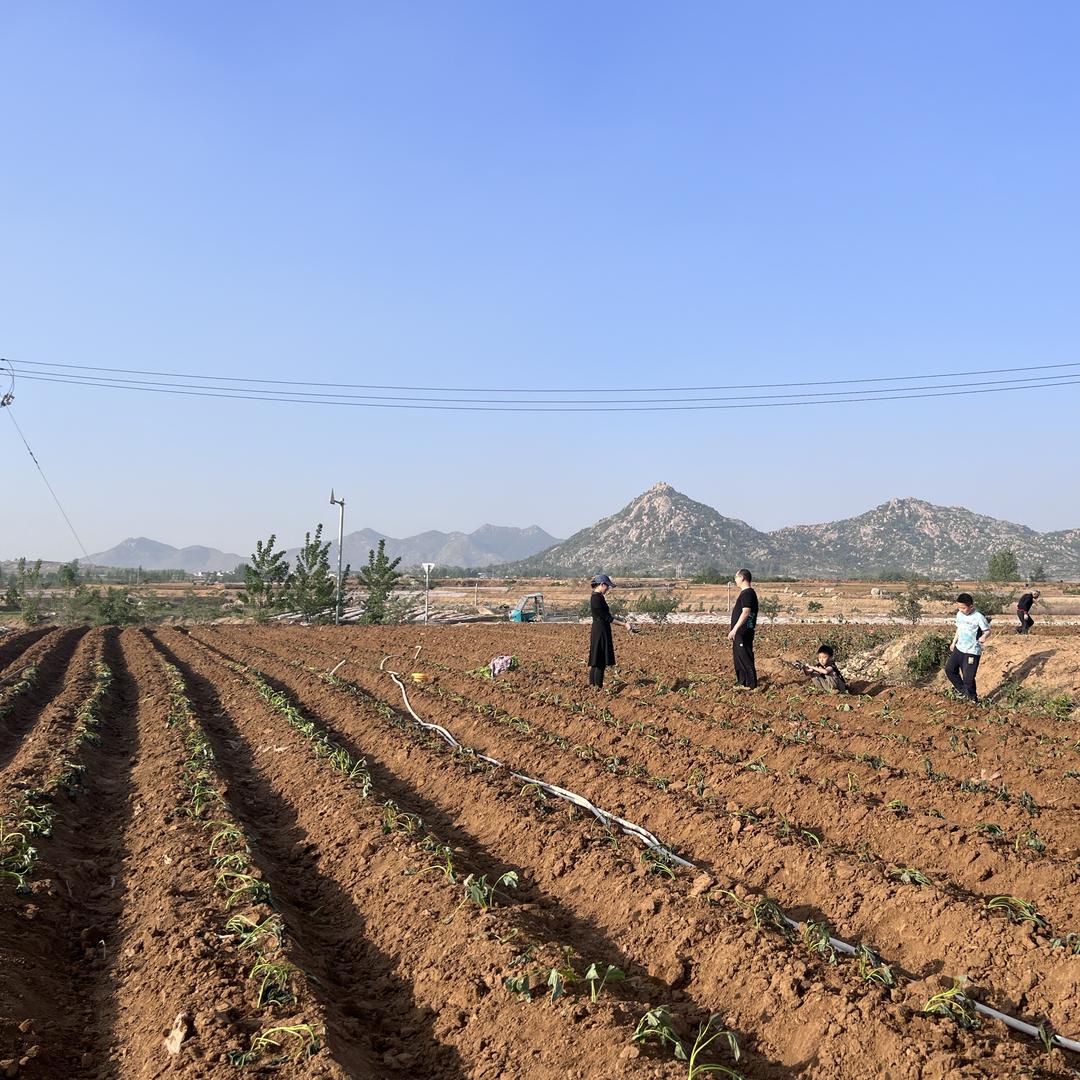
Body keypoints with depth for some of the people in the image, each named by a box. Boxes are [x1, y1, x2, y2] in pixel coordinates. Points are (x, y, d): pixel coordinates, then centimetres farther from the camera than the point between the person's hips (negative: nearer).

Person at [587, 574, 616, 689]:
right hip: (601, 631, -10)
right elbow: (607, 617, -19)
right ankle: (598, 687, 0)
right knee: (600, 662, -4)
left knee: (595, 662, 16)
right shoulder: (597, 598, -18)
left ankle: (592, 684, 23)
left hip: (596, 631, 10)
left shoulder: (594, 597, 12)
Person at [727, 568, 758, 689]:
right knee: (738, 658, 15)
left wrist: (734, 629, -27)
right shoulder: (744, 593, 18)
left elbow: (746, 612, -24)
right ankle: (743, 683, 22)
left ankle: (751, 684, -2)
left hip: (743, 633, -11)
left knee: (745, 658, -7)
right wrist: (734, 630, 24)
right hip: (739, 633, 11)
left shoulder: (748, 593, -15)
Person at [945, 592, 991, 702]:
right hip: (959, 648, 8)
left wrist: (984, 636, -36)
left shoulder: (979, 617, -18)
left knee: (968, 677, -6)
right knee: (949, 669, 10)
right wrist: (953, 643, 19)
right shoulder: (959, 614, 3)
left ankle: (972, 698, 15)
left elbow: (987, 631, -14)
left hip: (972, 651, -7)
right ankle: (961, 689, 28)